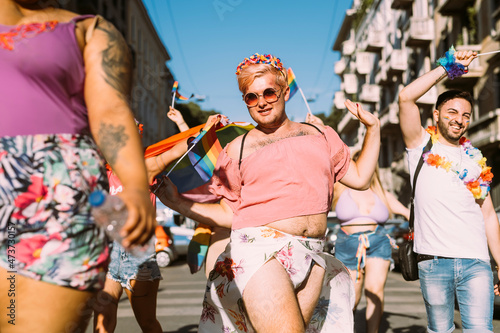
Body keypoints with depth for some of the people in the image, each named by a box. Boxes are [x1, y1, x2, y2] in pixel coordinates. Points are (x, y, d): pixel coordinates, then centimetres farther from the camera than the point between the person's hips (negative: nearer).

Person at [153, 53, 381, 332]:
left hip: (312, 260, 4)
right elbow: (229, 213, 10)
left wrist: (373, 128, 17)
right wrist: (178, 202, 0)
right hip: (260, 250, -3)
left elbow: (360, 178, 20)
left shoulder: (322, 137, 17)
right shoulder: (238, 149, 9)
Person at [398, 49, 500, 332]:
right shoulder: (422, 145, 7)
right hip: (434, 261, -2)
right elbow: (407, 97, -8)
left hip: (476, 261, 2)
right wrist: (448, 66, -2)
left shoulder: (477, 161, 16)